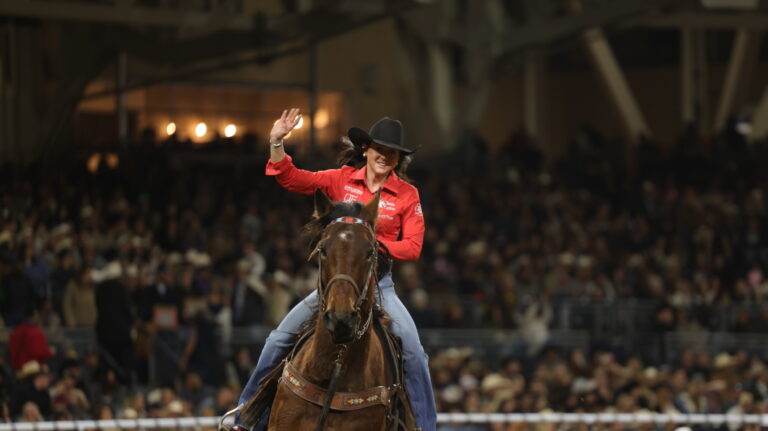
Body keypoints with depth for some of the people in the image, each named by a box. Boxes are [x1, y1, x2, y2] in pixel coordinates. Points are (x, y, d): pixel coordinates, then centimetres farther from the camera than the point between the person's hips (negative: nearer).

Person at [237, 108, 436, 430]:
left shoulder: (407, 195, -2)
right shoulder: (342, 180, 1)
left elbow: (413, 247, -6)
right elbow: (292, 179, -4)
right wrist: (276, 143, -19)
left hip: (379, 280, -1)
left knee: (413, 351, -18)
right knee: (280, 338, -4)